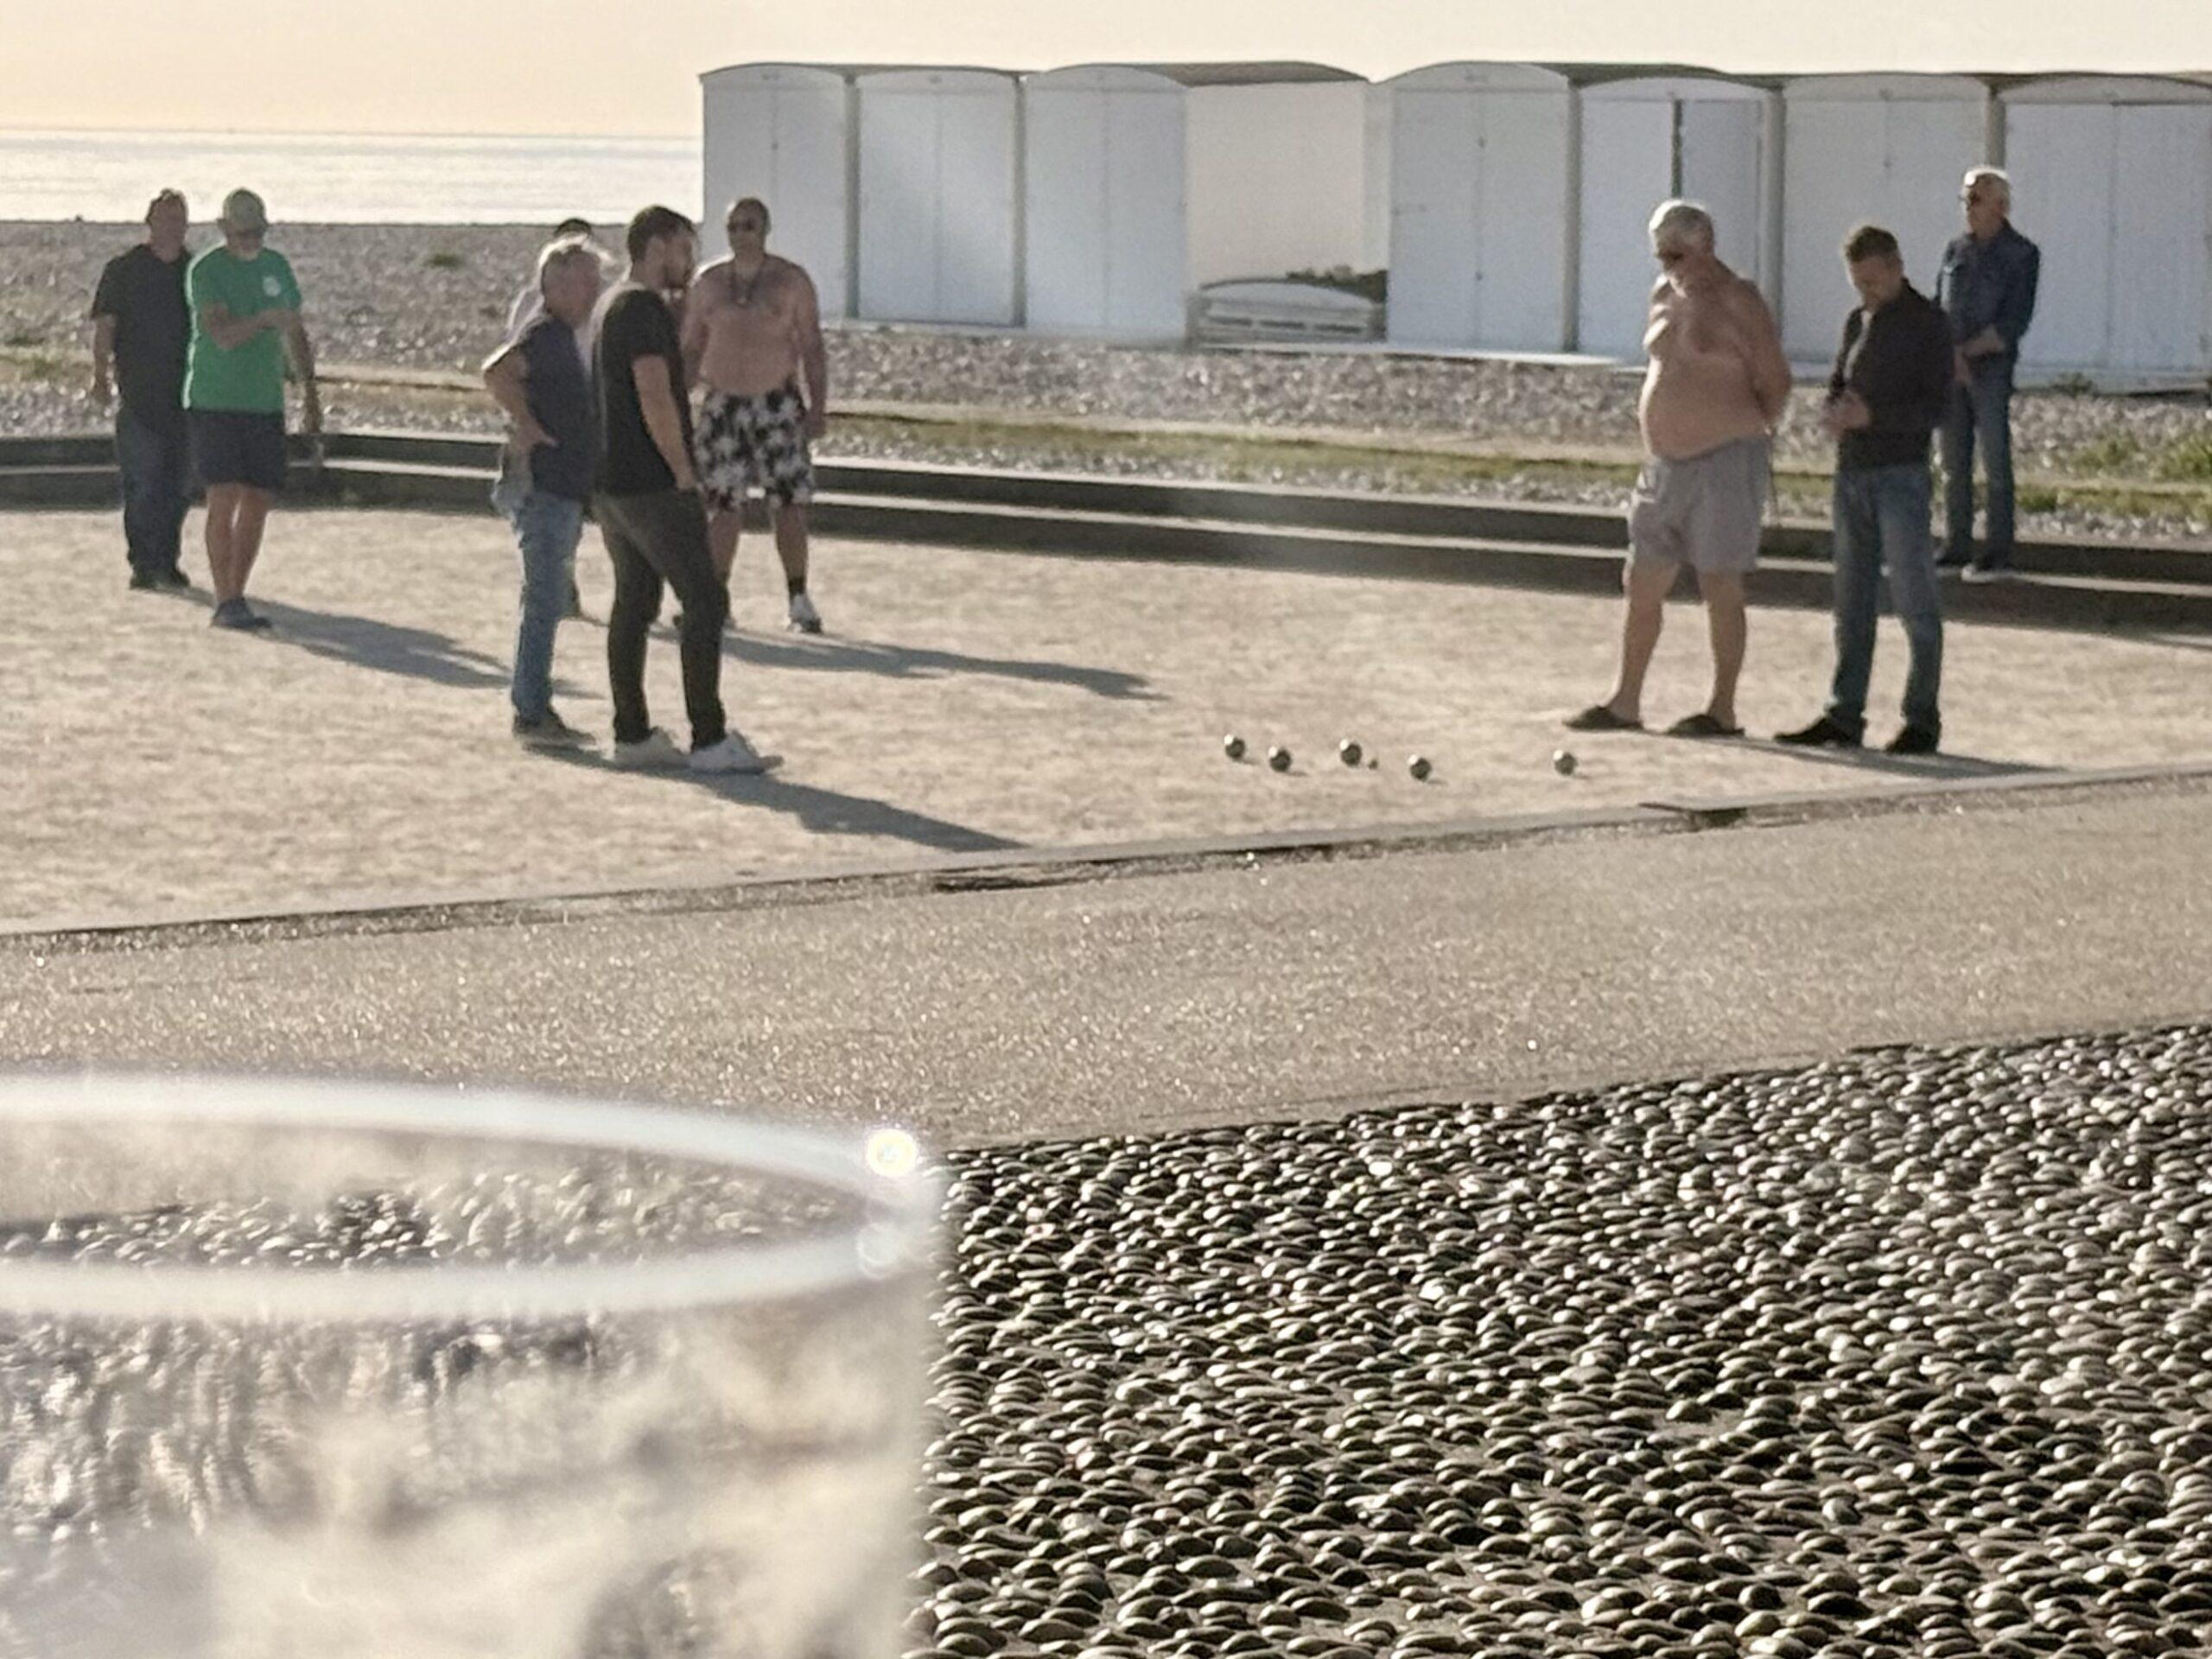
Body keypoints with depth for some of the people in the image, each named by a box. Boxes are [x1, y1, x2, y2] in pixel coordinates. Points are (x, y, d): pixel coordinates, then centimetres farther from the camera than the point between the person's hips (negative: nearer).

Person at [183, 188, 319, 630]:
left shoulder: (276, 266, 12)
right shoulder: (206, 270, -8)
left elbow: (295, 332, 20)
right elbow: (222, 334, -21)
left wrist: (310, 390, 16)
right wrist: (263, 318, -37)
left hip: (265, 404, 6)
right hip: (215, 402, -6)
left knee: (258, 502, 6)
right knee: (225, 499, -11)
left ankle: (236, 597, 15)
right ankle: (225, 602, -9)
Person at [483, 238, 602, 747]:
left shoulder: (565, 338, 17)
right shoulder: (545, 334, -15)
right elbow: (497, 370, -33)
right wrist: (526, 426, -27)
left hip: (564, 490, 10)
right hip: (541, 487, -10)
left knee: (549, 601, 14)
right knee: (545, 602, -9)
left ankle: (534, 709, 20)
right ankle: (532, 714, -6)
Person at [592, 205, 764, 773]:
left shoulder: (611, 308, 16)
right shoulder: (644, 308, -17)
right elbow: (655, 396, -26)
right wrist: (684, 471, -18)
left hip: (612, 484, 10)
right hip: (653, 486, -10)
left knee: (634, 604, 12)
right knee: (705, 602, -6)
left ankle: (632, 735, 12)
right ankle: (710, 740, -6)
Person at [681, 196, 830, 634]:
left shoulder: (792, 281, -2)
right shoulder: (708, 283, 4)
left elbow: (812, 348, -1)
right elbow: (691, 350, 11)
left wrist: (818, 407, -8)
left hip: (778, 403, -2)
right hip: (723, 405, 2)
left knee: (788, 503, -6)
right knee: (724, 506, 1)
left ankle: (798, 600, 4)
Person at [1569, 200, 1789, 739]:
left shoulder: (1737, 301, -9)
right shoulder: (1665, 295, 13)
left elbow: (1776, 383, -6)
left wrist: (1742, 434, 1)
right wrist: (1664, 432, 16)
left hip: (1724, 462, -8)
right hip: (1666, 463, 8)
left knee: (1720, 587, -4)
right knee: (1642, 583, 8)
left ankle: (1723, 711, 2)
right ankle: (1625, 703, 15)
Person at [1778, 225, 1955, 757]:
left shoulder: (1928, 323, -5)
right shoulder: (1859, 322, 13)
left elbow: (1937, 407, -10)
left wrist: (1872, 417, -21)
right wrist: (1834, 416, -4)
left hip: (1901, 476, -6)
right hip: (1853, 473, 6)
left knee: (1914, 602, -2)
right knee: (1851, 601, 8)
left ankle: (1923, 718, 3)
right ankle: (1843, 716, 12)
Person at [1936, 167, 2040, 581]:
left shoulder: (2021, 255, -2)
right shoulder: (1956, 251, 13)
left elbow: (2015, 320, -8)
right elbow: (1938, 308, 12)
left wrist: (1969, 350, -14)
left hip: (1992, 365, -5)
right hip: (1950, 369, 5)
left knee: (1995, 461, -6)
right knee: (1954, 462, 6)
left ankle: (1998, 554, -5)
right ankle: (1956, 547, 12)